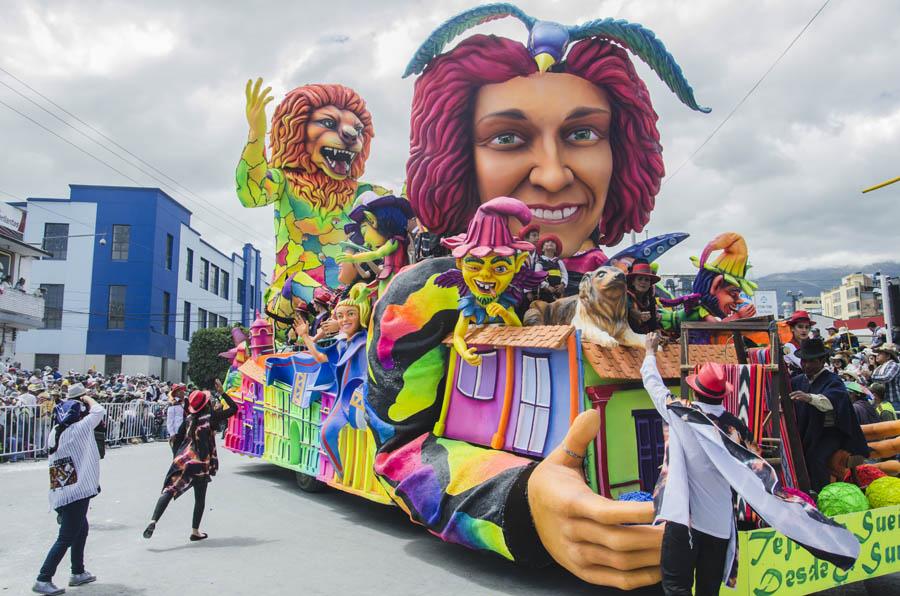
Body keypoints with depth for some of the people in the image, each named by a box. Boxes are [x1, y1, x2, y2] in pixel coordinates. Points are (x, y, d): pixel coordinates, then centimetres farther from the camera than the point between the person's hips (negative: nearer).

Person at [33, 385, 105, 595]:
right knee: (66, 538, -1)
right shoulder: (77, 429, -14)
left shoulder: (56, 432, 7)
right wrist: (87, 399, 7)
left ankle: (78, 573, 33)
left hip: (61, 493, 9)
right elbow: (99, 411, -10)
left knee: (81, 530, 23)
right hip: (76, 493, -9)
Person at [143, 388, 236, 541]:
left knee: (168, 491, -1)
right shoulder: (212, 417, -7)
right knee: (200, 499, 11)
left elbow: (178, 438, 11)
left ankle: (153, 521, -20)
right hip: (202, 463, -3)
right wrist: (222, 393, 3)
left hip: (182, 459, 3)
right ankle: (195, 532, 18)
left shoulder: (188, 418, 5)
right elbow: (234, 408, -3)